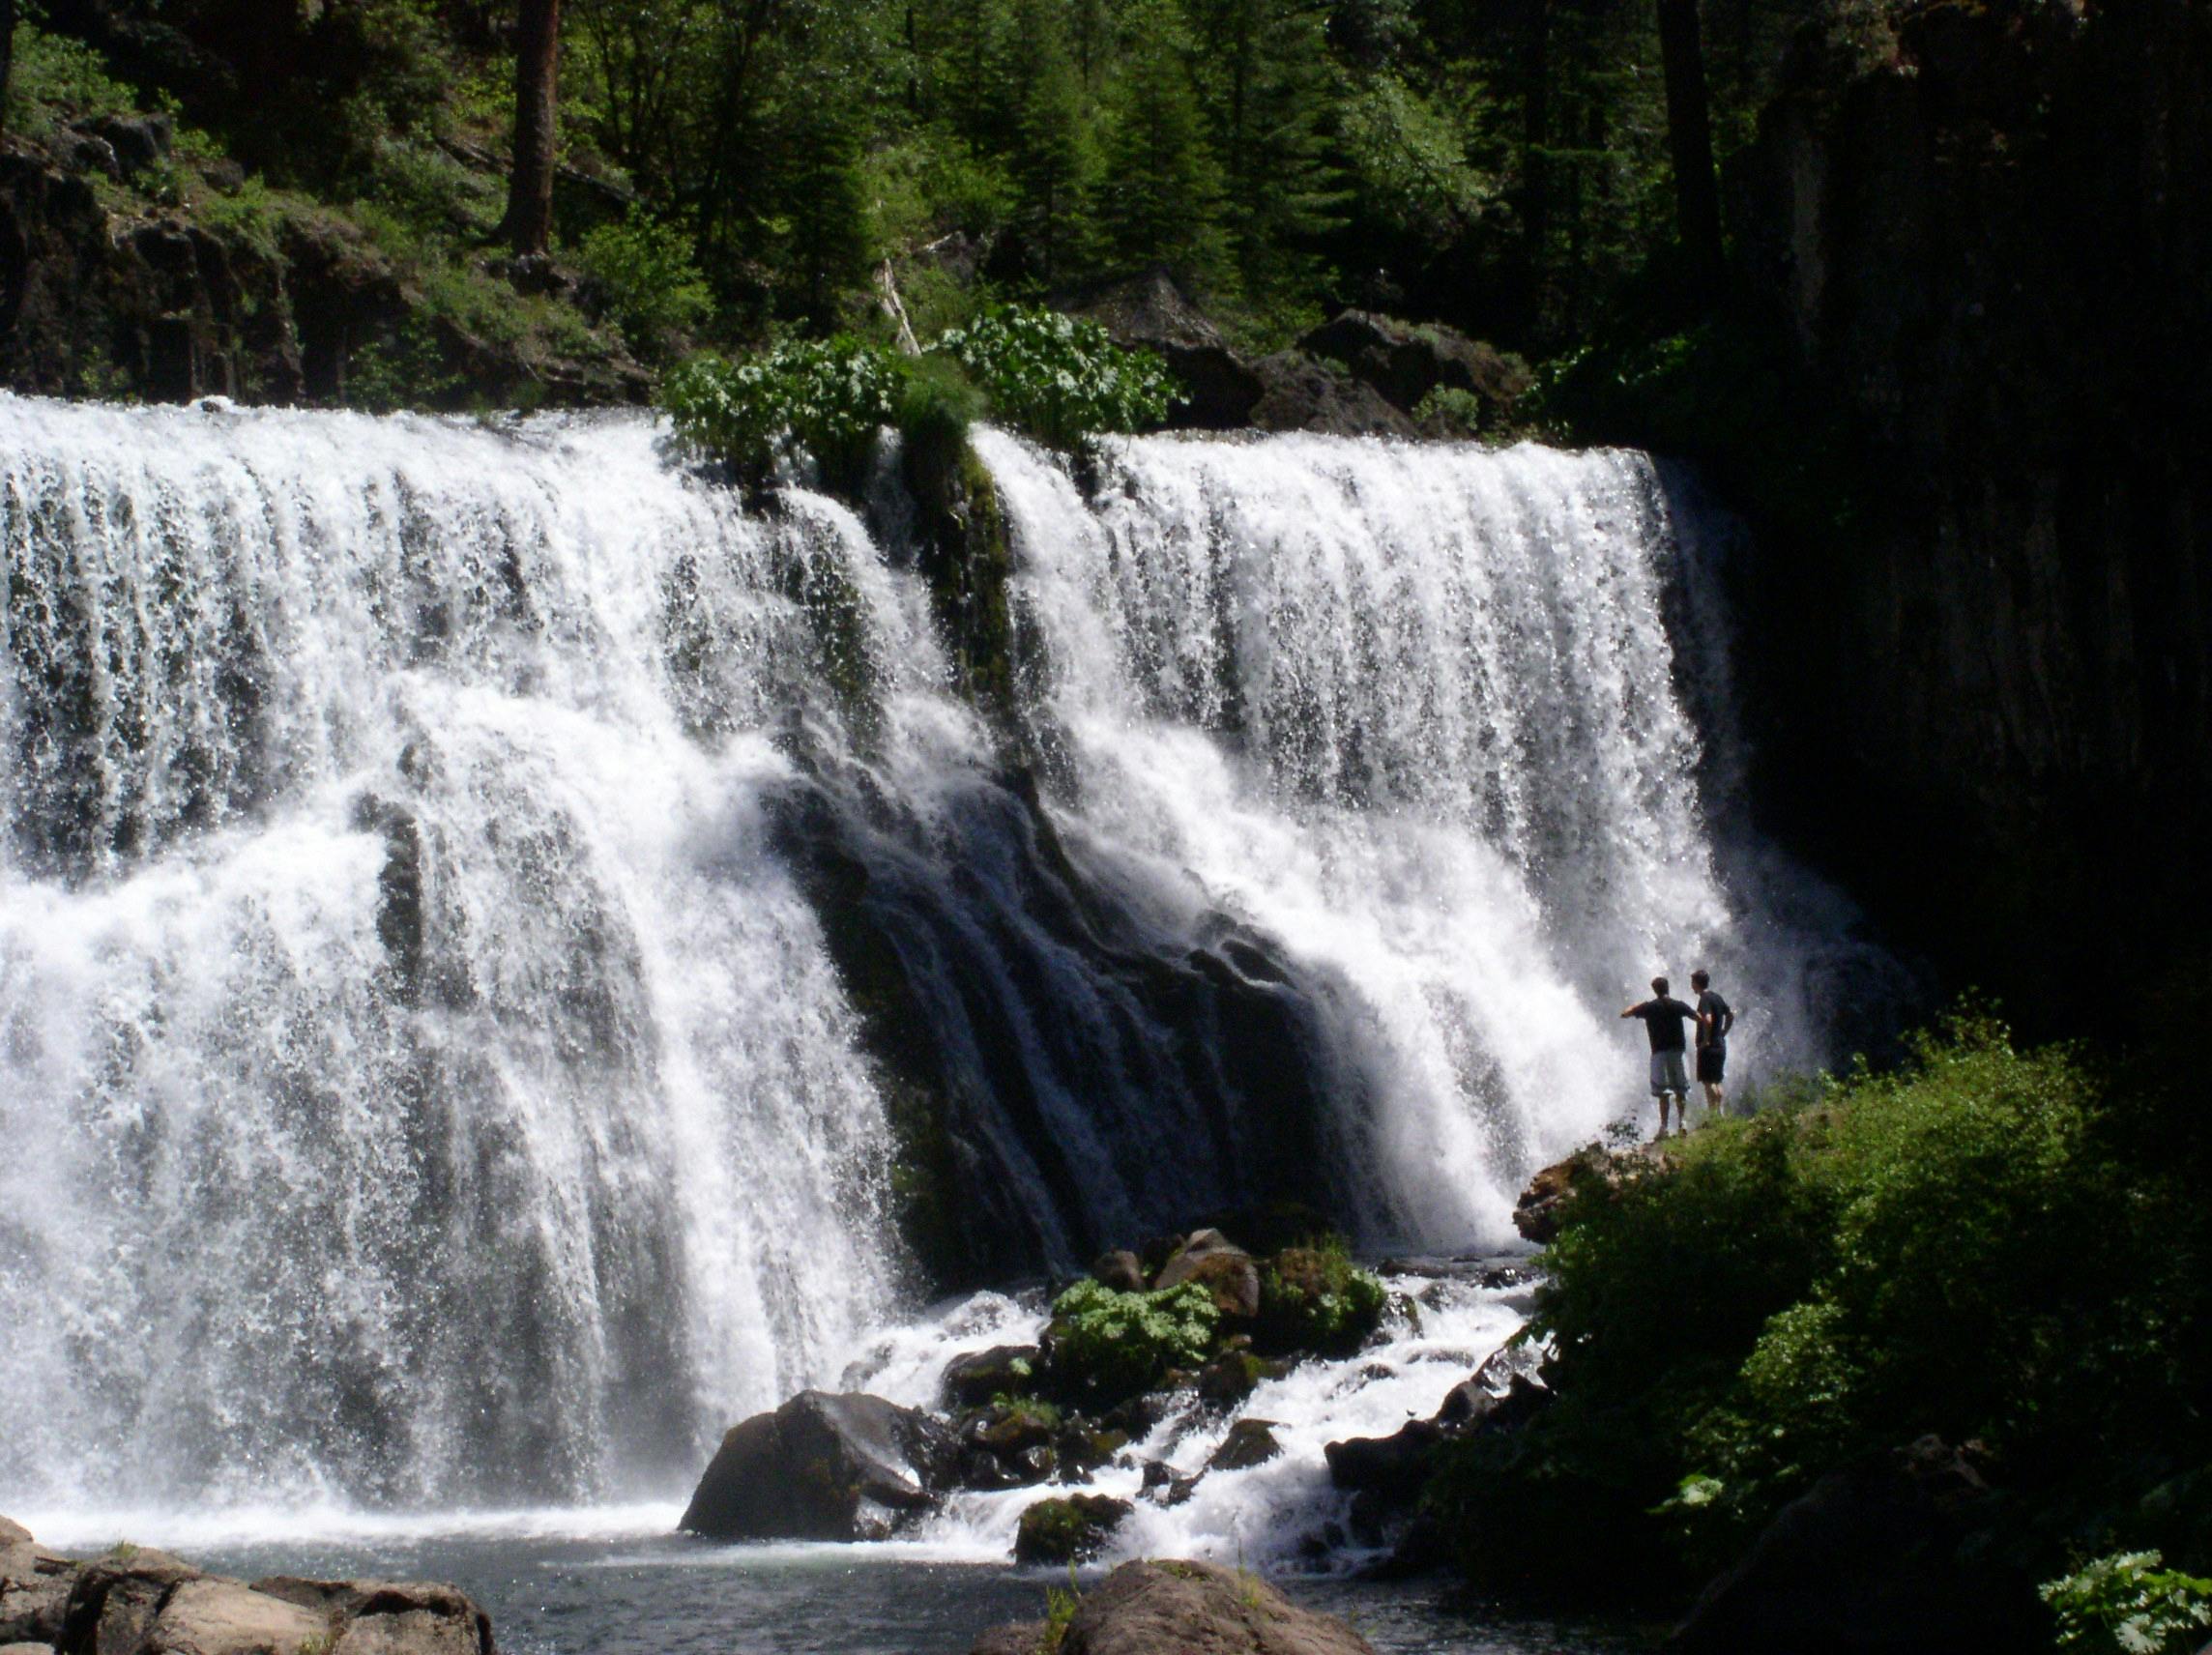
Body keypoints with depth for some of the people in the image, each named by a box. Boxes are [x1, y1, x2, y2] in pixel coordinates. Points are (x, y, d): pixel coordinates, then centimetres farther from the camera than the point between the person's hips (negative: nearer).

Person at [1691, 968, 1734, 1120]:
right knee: (1716, 1082, 15)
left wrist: (1706, 1040, -19)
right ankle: (1720, 1112, 15)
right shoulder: (1717, 998, 13)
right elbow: (1731, 1016, 22)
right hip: (1720, 1045, 9)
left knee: (1708, 1082, -7)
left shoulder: (1705, 1000, -14)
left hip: (1708, 1047, -9)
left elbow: (1707, 1020, -29)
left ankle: (1712, 1115, -9)